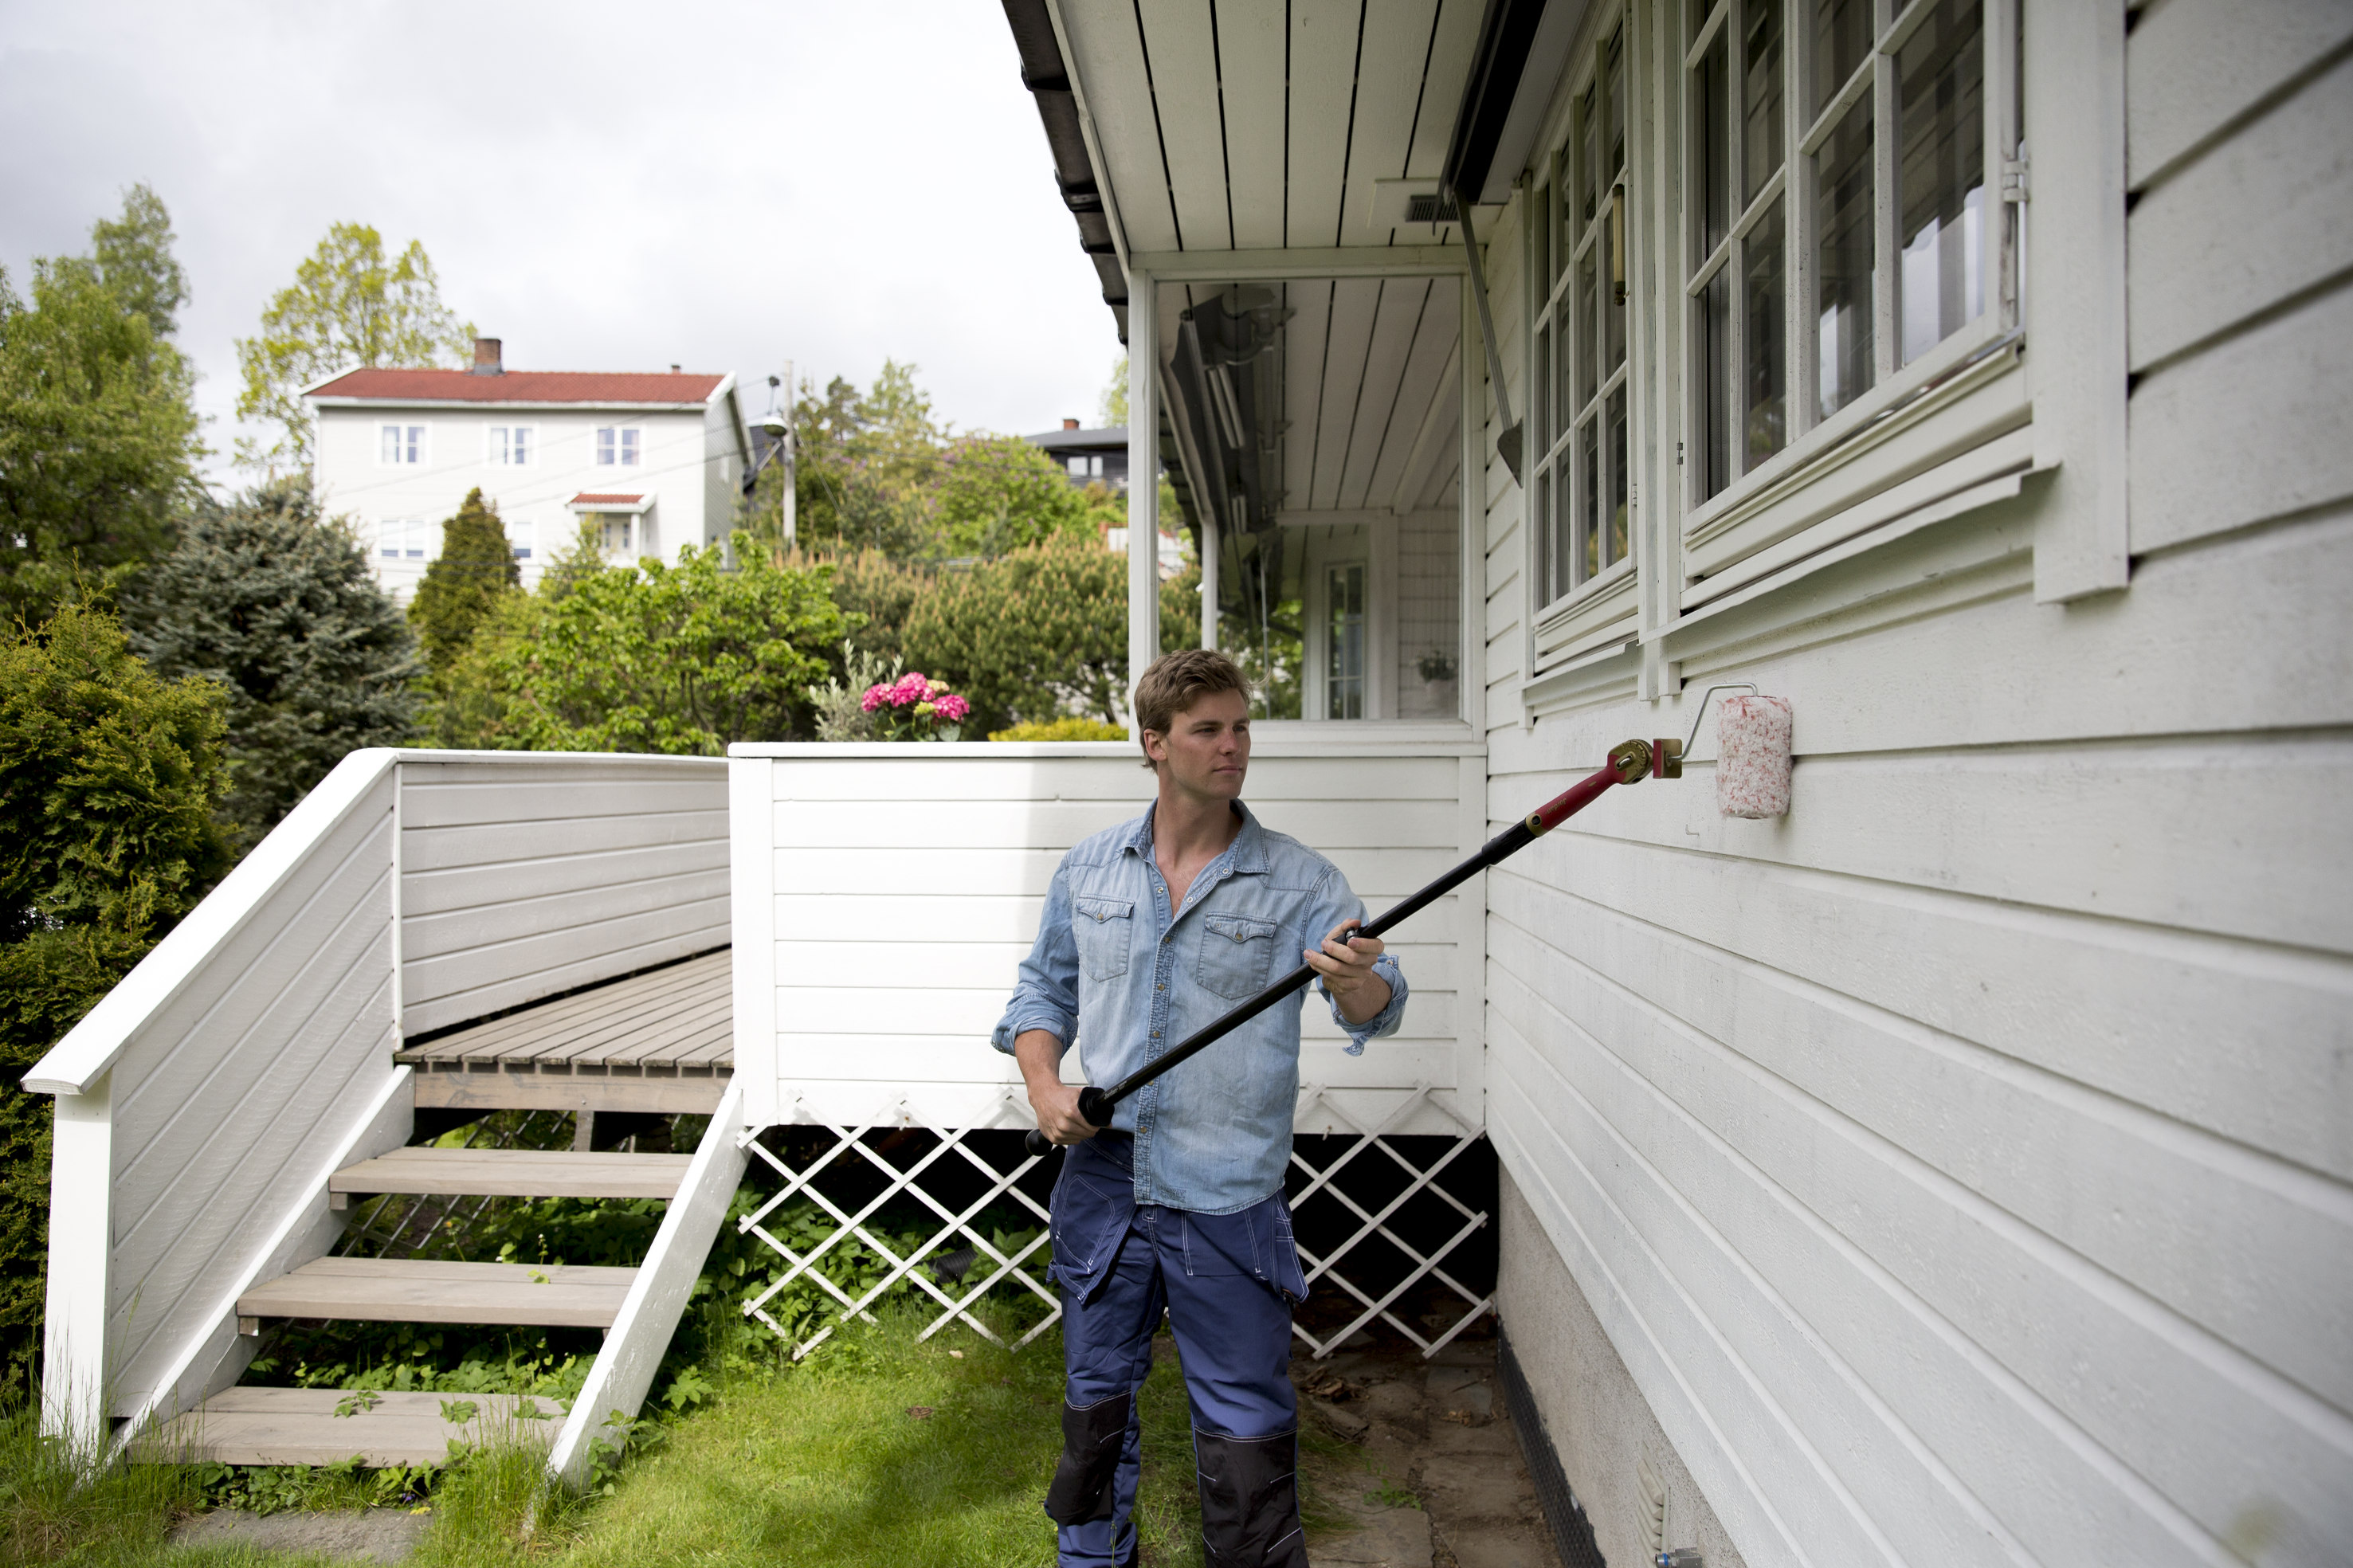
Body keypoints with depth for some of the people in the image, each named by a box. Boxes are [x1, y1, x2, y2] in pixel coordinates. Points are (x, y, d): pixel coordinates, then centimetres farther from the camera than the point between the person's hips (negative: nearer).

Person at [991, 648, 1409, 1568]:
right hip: (1102, 1189, 3)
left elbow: (1377, 1007, -16)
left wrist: (1356, 983, -39)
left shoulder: (1299, 882, -6)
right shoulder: (1088, 871, 4)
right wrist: (1044, 1085, -3)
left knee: (1247, 1438, 5)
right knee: (1095, 1406, 20)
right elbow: (1044, 990, 14)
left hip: (1229, 1206, -3)